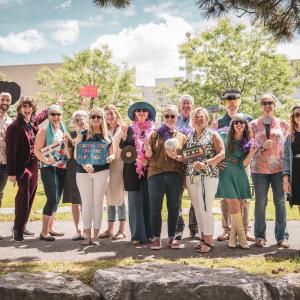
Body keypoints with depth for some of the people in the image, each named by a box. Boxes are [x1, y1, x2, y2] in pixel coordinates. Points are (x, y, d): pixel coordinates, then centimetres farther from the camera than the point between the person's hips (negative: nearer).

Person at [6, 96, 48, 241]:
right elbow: (10, 151, -14)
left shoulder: (33, 122, 6)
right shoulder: (14, 127, -13)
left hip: (34, 166, 7)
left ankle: (21, 226, 25)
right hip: (22, 167, -7)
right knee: (23, 198, -5)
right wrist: (11, 172, -17)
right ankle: (18, 229, 8)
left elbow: (44, 114, 31)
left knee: (30, 197, 12)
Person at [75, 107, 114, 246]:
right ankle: (87, 235, 11)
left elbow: (112, 153, 13)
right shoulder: (83, 134, 4)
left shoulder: (107, 136, 9)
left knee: (98, 203, 3)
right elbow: (76, 154, -1)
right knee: (86, 203, 4)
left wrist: (111, 157, -11)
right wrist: (84, 165, -19)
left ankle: (96, 235, 10)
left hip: (101, 171, 1)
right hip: (83, 171, -1)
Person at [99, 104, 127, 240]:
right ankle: (110, 229, 13)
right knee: (109, 198, 7)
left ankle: (121, 230, 2)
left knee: (119, 198, -4)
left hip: (118, 166, -5)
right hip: (107, 166, 6)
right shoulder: (105, 131, 17)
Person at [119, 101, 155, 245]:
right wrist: (124, 135, -13)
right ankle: (137, 235, 6)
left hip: (149, 170, 0)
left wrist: (148, 160, -9)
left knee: (149, 202, 3)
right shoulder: (130, 130, 7)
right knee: (135, 202, 2)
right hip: (133, 171, 0)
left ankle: (149, 233, 12)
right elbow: (123, 149, 1)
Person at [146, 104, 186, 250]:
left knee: (174, 207, 6)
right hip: (156, 174, -1)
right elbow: (149, 155, 3)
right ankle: (156, 238, 9)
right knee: (155, 207, 0)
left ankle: (172, 237, 17)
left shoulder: (182, 137, 11)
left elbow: (185, 158, 6)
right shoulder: (155, 134, 9)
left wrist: (176, 157, -14)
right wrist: (148, 149, -19)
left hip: (175, 175, 1)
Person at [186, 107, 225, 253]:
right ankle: (203, 237, 15)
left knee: (205, 207, -9)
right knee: (197, 208, 6)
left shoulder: (212, 134, 3)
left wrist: (205, 164, -17)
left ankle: (209, 240, -3)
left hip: (208, 175, -5)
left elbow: (222, 154, -6)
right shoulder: (189, 137, 17)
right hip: (191, 176, 5)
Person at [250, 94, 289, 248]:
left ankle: (282, 236, 10)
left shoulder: (283, 124, 8)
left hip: (279, 167, 1)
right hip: (259, 168, -1)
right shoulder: (254, 124, 6)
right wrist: (262, 147, -13)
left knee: (280, 202, 2)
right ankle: (260, 236, 12)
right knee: (260, 202, 3)